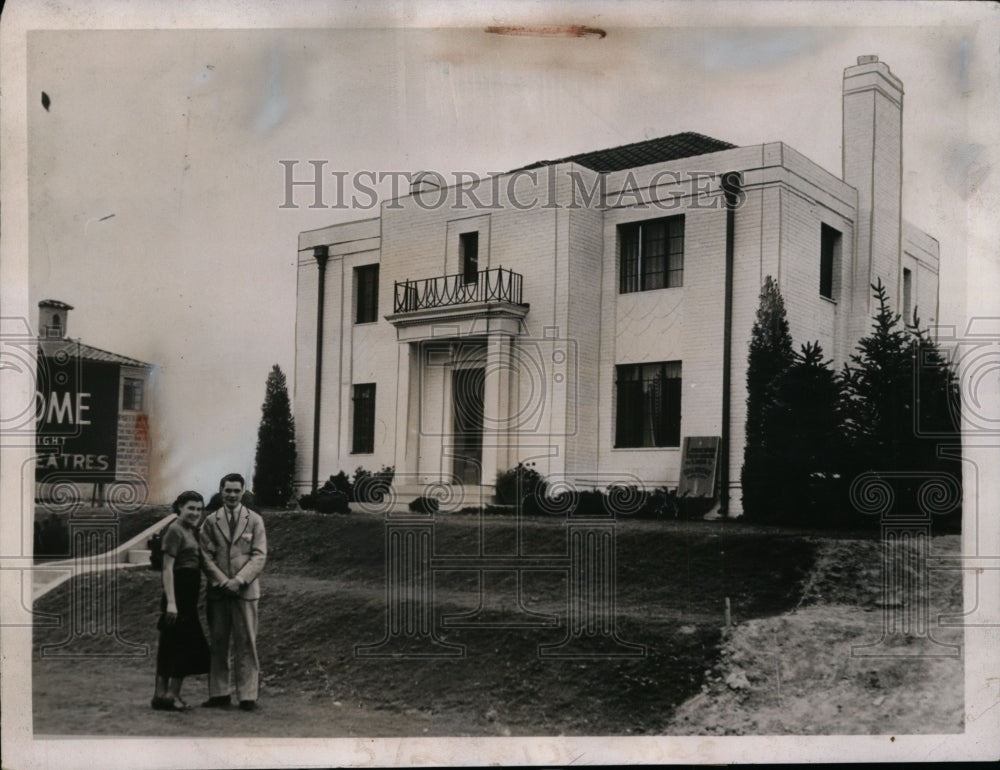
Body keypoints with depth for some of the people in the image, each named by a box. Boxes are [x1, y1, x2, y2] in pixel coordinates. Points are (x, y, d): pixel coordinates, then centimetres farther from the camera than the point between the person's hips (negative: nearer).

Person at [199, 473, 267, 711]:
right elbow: (206, 556, 3)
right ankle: (219, 693, 9)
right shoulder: (211, 521, 9)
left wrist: (238, 580, -12)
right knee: (218, 643, 2)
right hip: (218, 591, 1)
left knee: (246, 644, -1)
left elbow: (259, 556, 0)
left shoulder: (254, 520, 6)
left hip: (246, 591, -1)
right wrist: (223, 581, -10)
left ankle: (247, 696, 2)